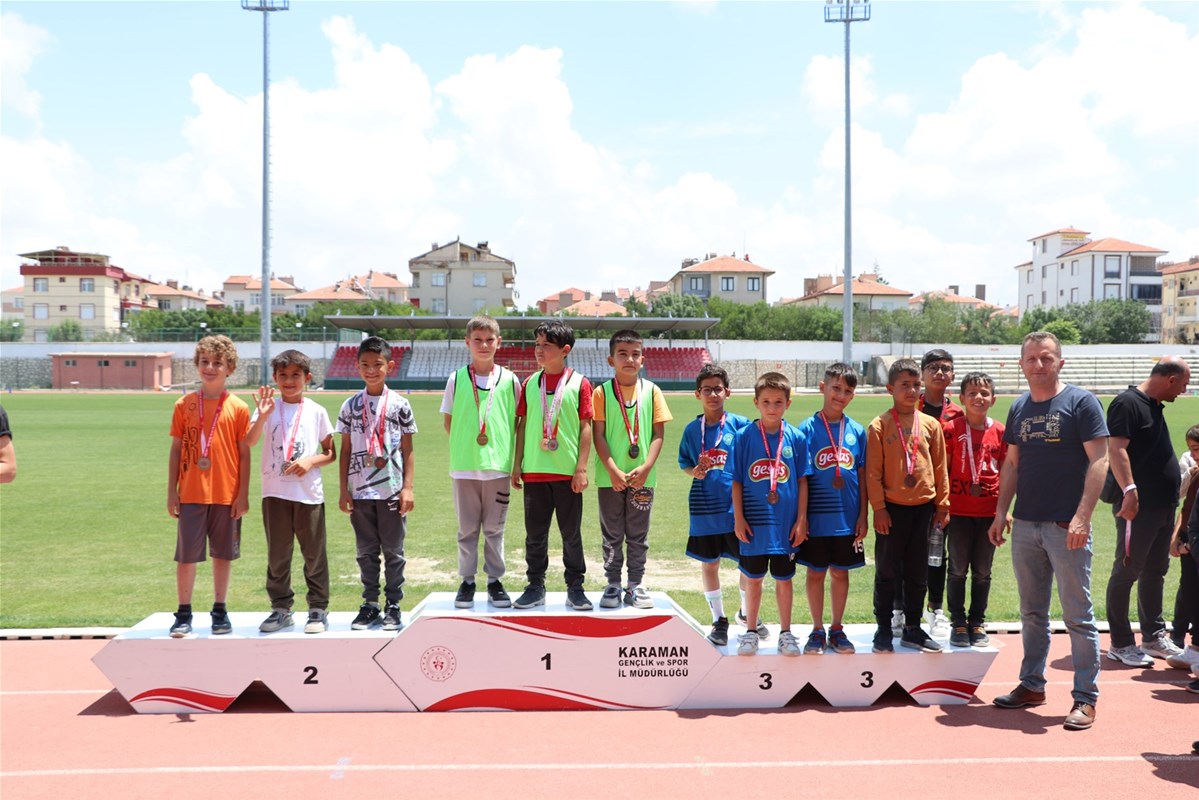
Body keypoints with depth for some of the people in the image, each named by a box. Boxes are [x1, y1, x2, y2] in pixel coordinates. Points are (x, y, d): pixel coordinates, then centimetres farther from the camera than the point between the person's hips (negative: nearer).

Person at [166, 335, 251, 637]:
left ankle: (220, 610, 22)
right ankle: (184, 613, 15)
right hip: (191, 495, 1)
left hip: (227, 495, -1)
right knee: (186, 555, 2)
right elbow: (176, 449, 6)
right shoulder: (184, 404, 3)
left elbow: (244, 454, 1)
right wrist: (172, 492, 2)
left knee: (223, 554, 9)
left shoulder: (238, 407, -1)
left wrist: (243, 495, -3)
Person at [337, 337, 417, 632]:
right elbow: (345, 450, 7)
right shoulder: (351, 406, 5)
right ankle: (370, 604, 19)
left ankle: (393, 605, 14)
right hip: (360, 492, 2)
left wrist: (408, 488, -5)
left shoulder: (399, 405, 0)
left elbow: (407, 450, 1)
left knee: (393, 550, 5)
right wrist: (344, 490, 2)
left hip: (392, 491, -2)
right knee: (366, 551, 10)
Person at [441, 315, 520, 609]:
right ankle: (467, 581, 20)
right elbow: (448, 421, 8)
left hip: (498, 465, 0)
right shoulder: (456, 379, 1)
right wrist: (463, 444, -1)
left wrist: (514, 461, 0)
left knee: (495, 528, 8)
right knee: (467, 528, 9)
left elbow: (518, 422, 5)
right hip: (464, 466, 0)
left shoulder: (509, 380, 1)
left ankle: (495, 580, 19)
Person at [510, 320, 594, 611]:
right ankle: (536, 587, 20)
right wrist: (517, 464, 7)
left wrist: (581, 468, -8)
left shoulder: (579, 383, -3)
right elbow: (522, 425, 11)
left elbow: (586, 428, -3)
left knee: (571, 533, 6)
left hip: (567, 471, -3)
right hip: (534, 470, 3)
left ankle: (575, 588, 16)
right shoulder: (530, 383, 7)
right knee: (535, 533, 9)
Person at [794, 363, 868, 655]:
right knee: (815, 573, 8)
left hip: (847, 518, 2)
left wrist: (863, 516, 3)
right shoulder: (807, 428, -6)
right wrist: (801, 518, -9)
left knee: (841, 572, 12)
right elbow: (802, 478, -7)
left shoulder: (857, 431, 2)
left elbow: (862, 476, 5)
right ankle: (817, 631, 22)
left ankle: (837, 630, 26)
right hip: (817, 518, -2)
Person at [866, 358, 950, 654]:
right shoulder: (879, 426, -6)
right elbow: (873, 471, -6)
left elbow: (940, 467, 8)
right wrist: (878, 507, -10)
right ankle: (883, 629, 16)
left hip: (923, 507, 3)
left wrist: (942, 504, 6)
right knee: (887, 571, 5)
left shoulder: (931, 424, 4)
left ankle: (913, 629, 24)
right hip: (892, 508, -3)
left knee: (918, 572, 11)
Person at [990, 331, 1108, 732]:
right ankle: (1031, 685, 25)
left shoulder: (1081, 402, -5)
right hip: (1025, 525, 6)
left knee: (1078, 616, 0)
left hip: (1066, 526, -6)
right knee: (1032, 613, 14)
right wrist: (1001, 511, 9)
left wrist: (1082, 516, -18)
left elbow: (1098, 461, -10)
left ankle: (1085, 698, 7)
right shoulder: (1019, 408, 12)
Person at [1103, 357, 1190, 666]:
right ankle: (1121, 644, 4)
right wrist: (1129, 490, -31)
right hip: (1138, 507, -10)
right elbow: (1116, 449, -22)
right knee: (1126, 573, -3)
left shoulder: (1154, 406, 17)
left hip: (1163, 506, 10)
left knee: (1155, 573, 16)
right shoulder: (1127, 403, -13)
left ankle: (1154, 637, 27)